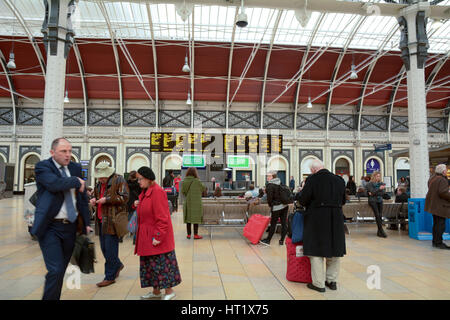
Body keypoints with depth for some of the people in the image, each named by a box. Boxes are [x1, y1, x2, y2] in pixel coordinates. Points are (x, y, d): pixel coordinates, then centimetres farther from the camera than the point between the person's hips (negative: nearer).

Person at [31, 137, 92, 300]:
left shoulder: (75, 168, 9)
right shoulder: (42, 167, -5)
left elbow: (82, 197, 12)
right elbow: (55, 184, -27)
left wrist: (86, 223, 8)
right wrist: (76, 181, -10)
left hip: (71, 226, 5)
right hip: (50, 227, -5)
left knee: (61, 270, 15)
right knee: (55, 270, -11)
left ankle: (54, 296, 31)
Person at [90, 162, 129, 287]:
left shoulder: (119, 180, -8)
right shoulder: (100, 183, 16)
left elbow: (124, 197, -14)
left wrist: (107, 200, -19)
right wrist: (95, 200, 5)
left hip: (112, 220, -8)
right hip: (101, 220, 8)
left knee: (110, 249, -3)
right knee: (104, 248, 13)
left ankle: (110, 277, 9)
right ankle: (117, 265, 35)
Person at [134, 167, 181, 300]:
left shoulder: (157, 192, -19)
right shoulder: (146, 191, 10)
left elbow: (162, 217, -22)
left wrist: (158, 236, -23)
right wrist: (138, 205, 4)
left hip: (157, 236, -10)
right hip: (147, 236, 10)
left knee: (161, 263, 0)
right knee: (150, 263, 16)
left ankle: (169, 291, 16)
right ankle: (156, 291, 30)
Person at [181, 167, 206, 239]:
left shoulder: (184, 181, -3)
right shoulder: (197, 181, -13)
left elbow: (182, 192, 4)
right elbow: (204, 189, 1)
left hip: (187, 203, 4)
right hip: (196, 203, -4)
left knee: (188, 218, 11)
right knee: (196, 219, 4)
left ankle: (189, 234, 17)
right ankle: (195, 235, 8)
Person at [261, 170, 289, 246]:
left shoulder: (270, 185, -13)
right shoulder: (280, 183, 7)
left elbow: (269, 198, -13)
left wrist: (270, 205, 3)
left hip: (276, 207, -7)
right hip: (285, 206, 7)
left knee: (273, 224, 4)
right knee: (284, 223, 8)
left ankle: (268, 240, 17)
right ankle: (282, 240, 15)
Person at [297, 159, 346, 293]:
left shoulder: (312, 179, -10)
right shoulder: (339, 180, 6)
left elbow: (303, 199, -11)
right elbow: (343, 200, 13)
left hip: (317, 219, -5)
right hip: (336, 218, 5)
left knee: (316, 250, 4)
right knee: (334, 249, 16)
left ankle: (319, 284, 8)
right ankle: (332, 280, 26)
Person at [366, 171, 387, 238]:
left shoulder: (381, 183, 11)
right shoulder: (370, 184, 0)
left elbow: (382, 193, 0)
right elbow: (373, 192, -13)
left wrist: (374, 194, -11)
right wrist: (379, 189, -27)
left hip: (380, 201, 4)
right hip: (373, 201, -4)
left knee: (380, 216, -6)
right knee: (377, 215, -15)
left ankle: (379, 232, 0)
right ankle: (381, 231, -15)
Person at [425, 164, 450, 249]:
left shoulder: (432, 178, 11)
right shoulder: (442, 180, -17)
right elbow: (443, 192, -26)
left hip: (433, 205, 10)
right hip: (440, 206, -10)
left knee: (436, 223, 16)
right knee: (440, 224, -4)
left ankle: (435, 241, 23)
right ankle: (438, 243, 0)